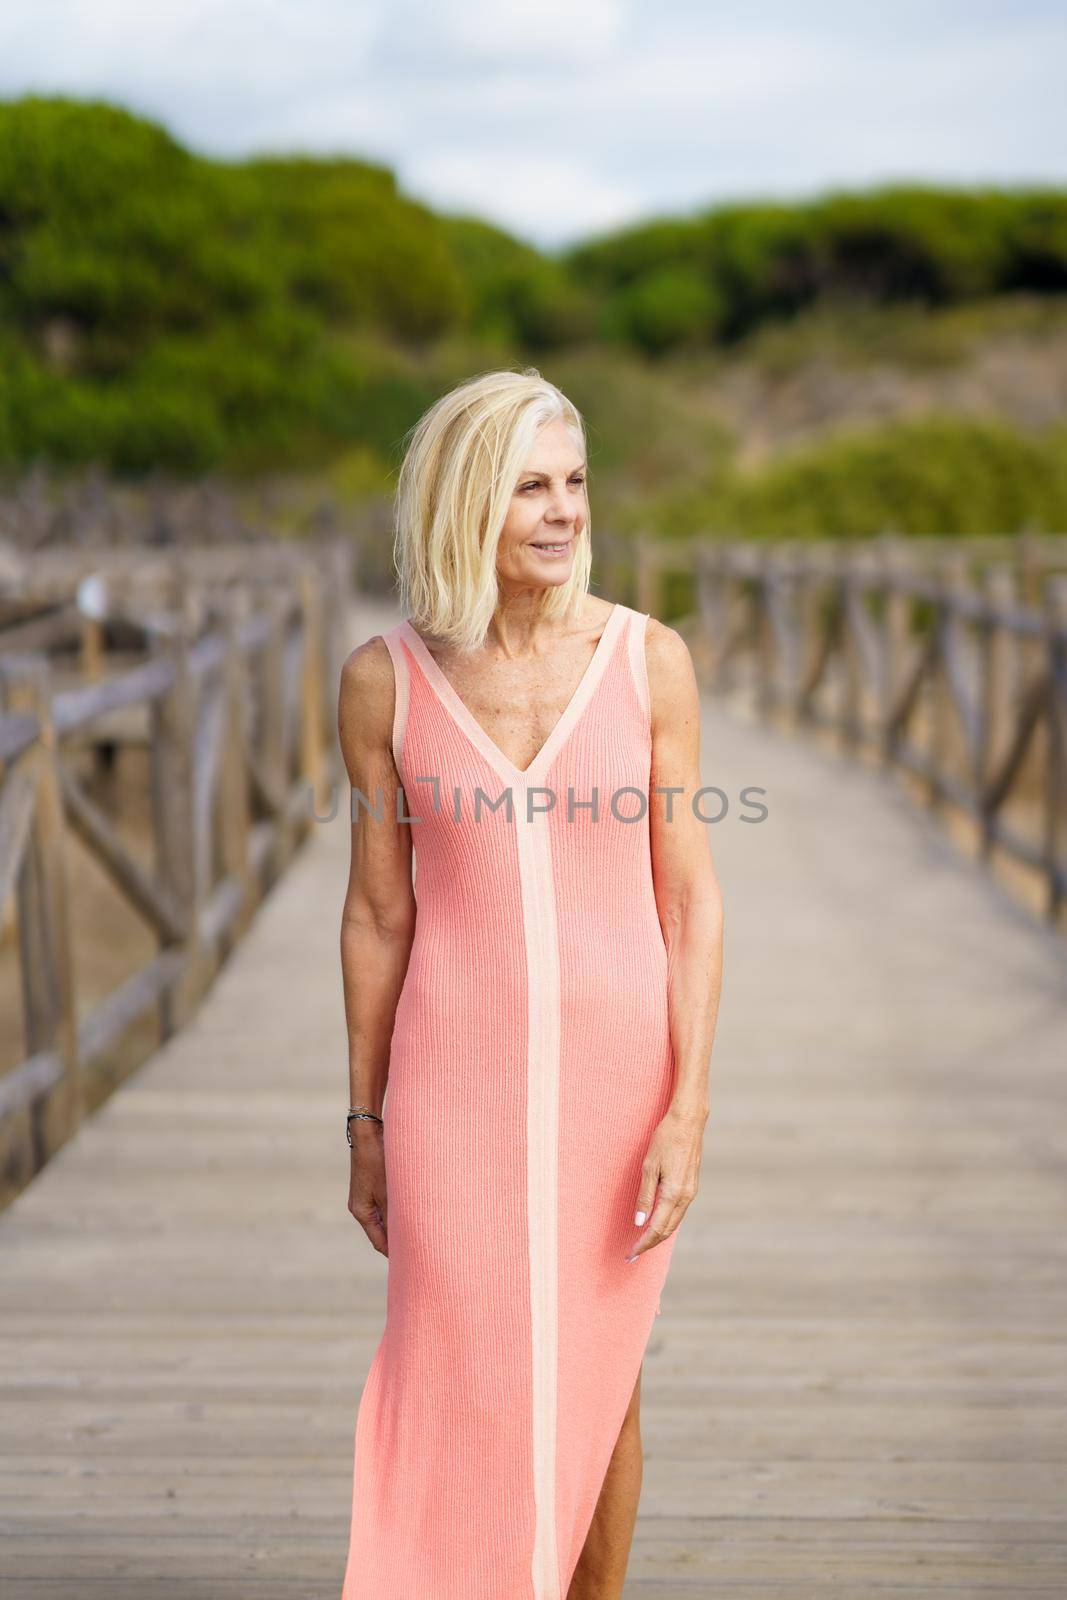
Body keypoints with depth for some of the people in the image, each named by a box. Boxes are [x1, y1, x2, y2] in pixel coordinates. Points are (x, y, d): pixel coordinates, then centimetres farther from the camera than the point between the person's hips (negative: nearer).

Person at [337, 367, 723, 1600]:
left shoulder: (649, 659, -6)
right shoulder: (384, 679, -5)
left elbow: (688, 897, -4)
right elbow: (378, 912, 2)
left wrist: (688, 1113, -10)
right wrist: (367, 1125, 5)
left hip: (618, 1069, 1)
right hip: (462, 1075, 0)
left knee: (595, 1379, 15)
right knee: (467, 1405, 2)